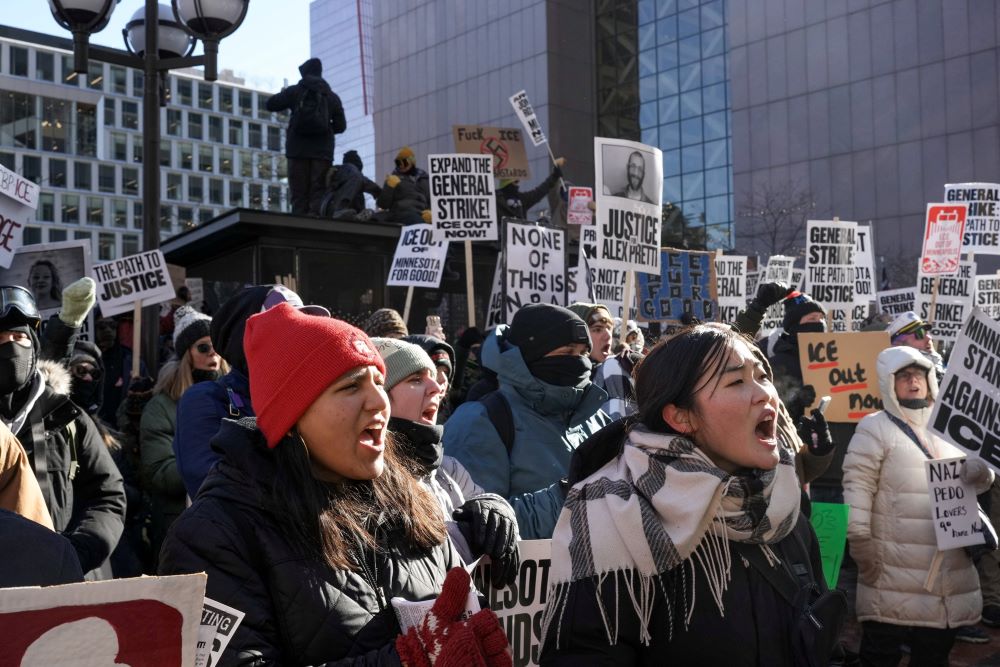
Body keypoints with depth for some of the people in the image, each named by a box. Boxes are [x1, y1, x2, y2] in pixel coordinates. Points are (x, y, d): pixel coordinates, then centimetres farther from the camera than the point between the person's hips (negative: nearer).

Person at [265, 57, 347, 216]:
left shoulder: (294, 91, 7)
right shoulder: (332, 96, 12)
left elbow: (270, 104, 13)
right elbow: (341, 125, 10)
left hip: (298, 149, -1)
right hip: (322, 150, 1)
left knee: (299, 193, -1)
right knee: (319, 191, -3)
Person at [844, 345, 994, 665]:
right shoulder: (875, 428, -6)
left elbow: (972, 484, 18)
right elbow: (857, 488, -12)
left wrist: (981, 471, -6)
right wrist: (861, 545, -18)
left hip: (950, 574, 6)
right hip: (894, 576, -6)